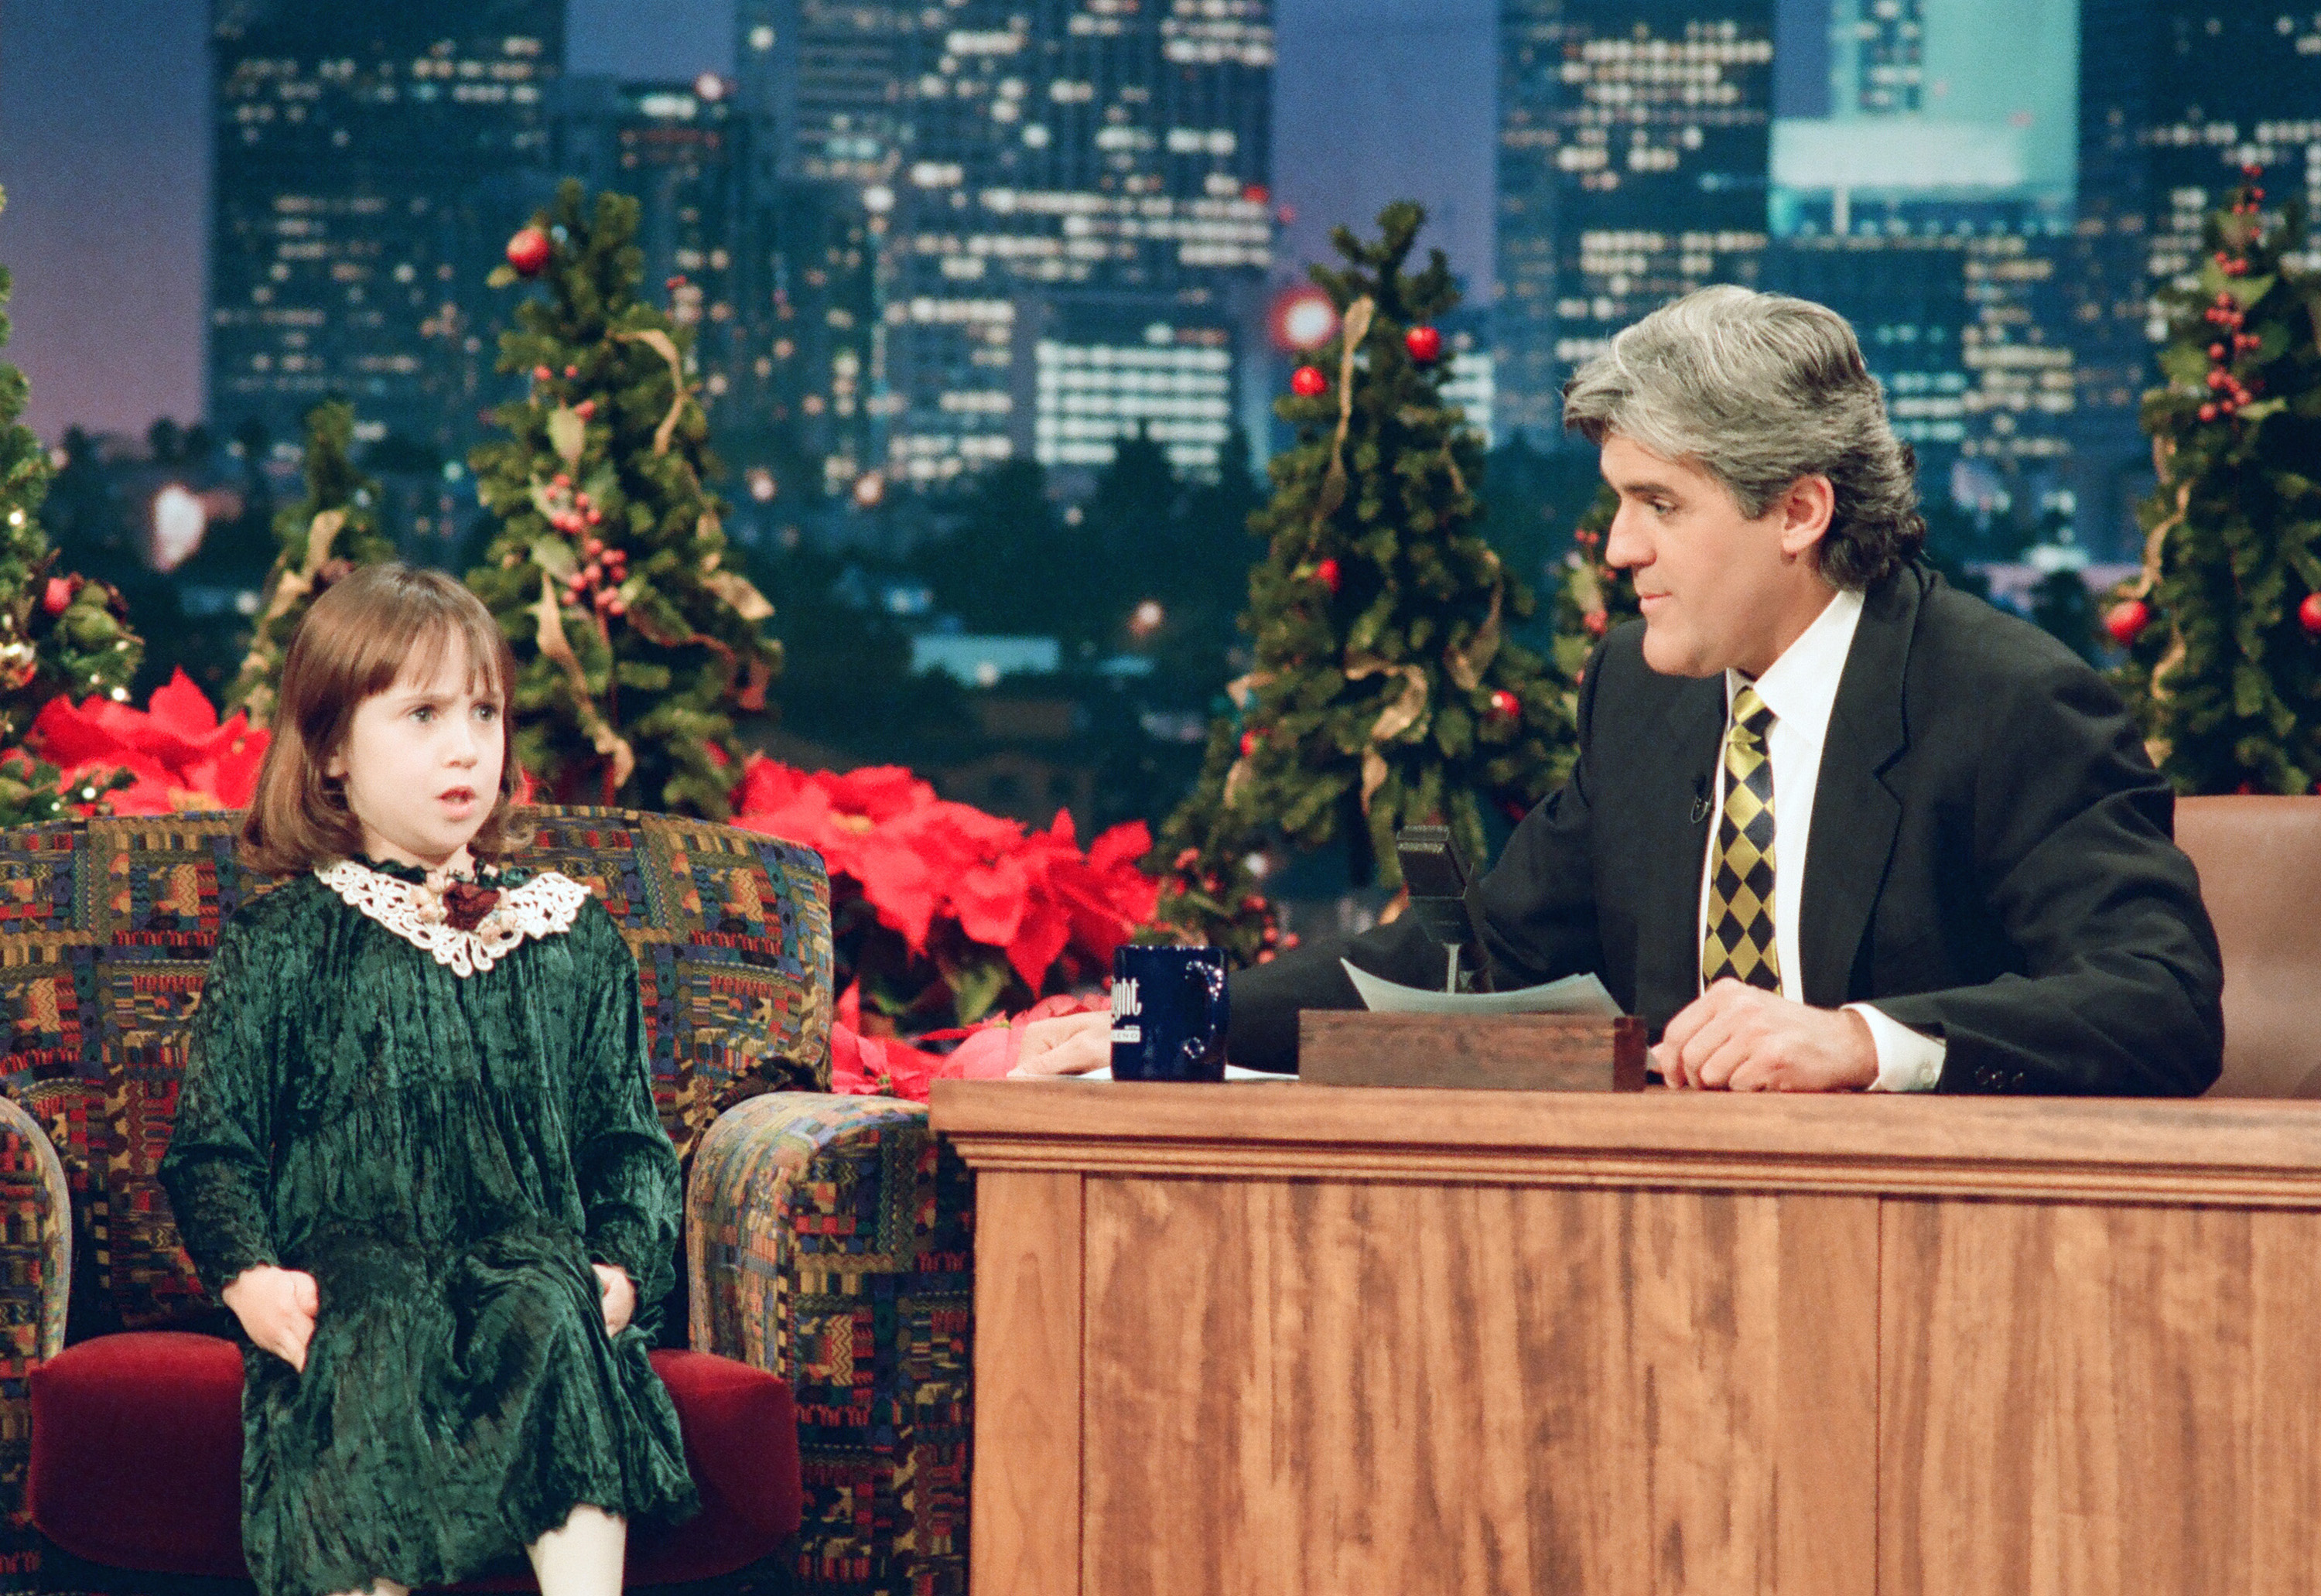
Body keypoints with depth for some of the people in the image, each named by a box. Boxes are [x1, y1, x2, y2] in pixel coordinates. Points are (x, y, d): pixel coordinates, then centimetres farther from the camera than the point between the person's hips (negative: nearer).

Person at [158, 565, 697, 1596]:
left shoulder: (573, 936, 19)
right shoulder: (279, 943, 12)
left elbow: (631, 1142, 19)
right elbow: (212, 1149, 10)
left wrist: (624, 1265, -1)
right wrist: (249, 1276, -10)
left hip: (531, 1253, 2)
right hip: (348, 1266, -2)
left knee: (555, 1321, -33)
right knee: (377, 1339, -36)